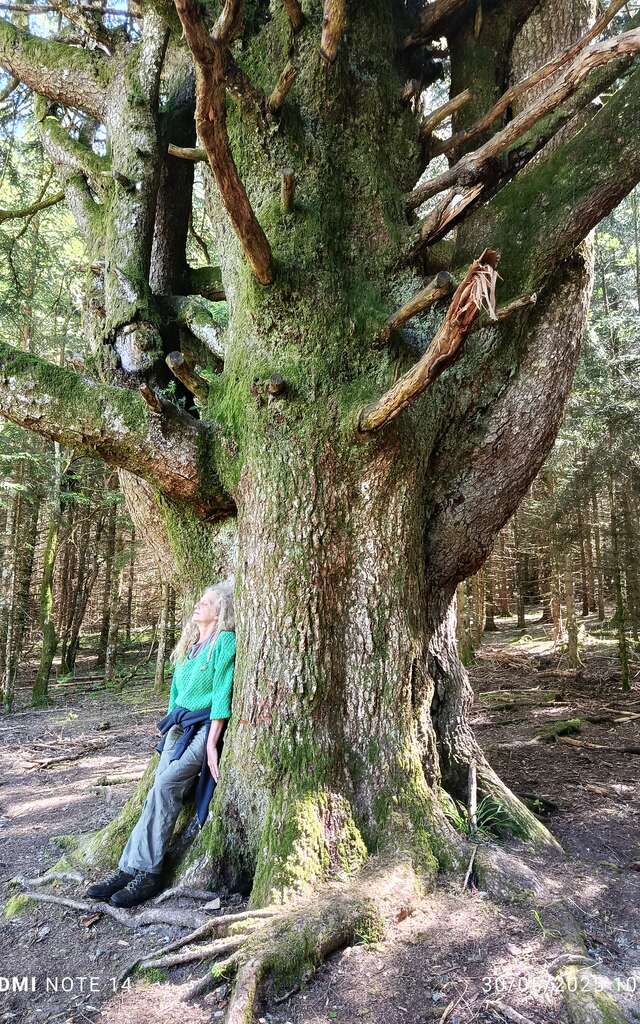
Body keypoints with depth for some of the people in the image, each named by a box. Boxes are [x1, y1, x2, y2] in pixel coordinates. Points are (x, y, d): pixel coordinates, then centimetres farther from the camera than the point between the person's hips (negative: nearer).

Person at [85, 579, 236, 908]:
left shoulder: (225, 641, -8)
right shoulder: (188, 643, 17)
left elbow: (222, 694, -15)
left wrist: (211, 743, -19)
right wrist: (170, 726, 15)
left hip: (206, 726, -6)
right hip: (180, 725, 7)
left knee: (165, 785, -21)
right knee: (161, 789, -10)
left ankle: (145, 873, -14)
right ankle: (131, 868, -10)